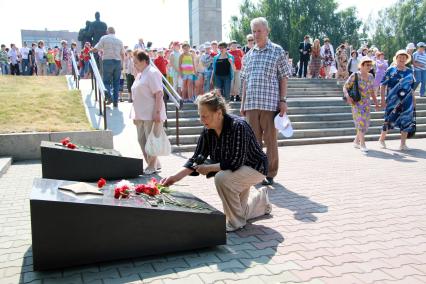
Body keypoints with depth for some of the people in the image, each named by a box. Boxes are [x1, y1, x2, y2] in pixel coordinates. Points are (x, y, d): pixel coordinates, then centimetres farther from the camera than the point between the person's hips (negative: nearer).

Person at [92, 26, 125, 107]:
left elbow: (96, 49, -2)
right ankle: (115, 101, 8)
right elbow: (122, 54, 16)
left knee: (106, 81, 5)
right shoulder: (119, 40, 12)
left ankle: (109, 97, -17)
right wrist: (122, 62, 31)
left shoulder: (104, 38, 2)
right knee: (116, 82, 8)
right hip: (118, 61, 3)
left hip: (107, 61, -3)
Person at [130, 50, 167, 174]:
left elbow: (158, 94, -17)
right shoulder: (140, 75, 17)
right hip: (141, 114, 9)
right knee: (141, 140, 10)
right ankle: (154, 164, 22)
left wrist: (157, 112, -22)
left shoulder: (152, 73, -10)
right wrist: (135, 114, 18)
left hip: (151, 114, -9)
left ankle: (152, 166, 11)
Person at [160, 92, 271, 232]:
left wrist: (208, 168, -25)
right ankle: (261, 198, 46)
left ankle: (235, 222, -14)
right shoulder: (207, 131, -11)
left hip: (255, 168, -7)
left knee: (222, 178, -35)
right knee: (240, 214, 17)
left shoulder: (238, 126, -32)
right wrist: (175, 177, -21)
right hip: (233, 170, 8)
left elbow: (235, 162, -35)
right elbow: (196, 158, -9)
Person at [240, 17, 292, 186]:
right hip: (251, 104, 4)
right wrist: (243, 103, 12)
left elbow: (284, 77, 1)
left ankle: (270, 174, 14)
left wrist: (283, 100, -6)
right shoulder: (249, 54, 14)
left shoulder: (277, 51, 2)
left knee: (270, 140, 3)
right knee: (253, 139, 9)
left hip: (270, 103, -4)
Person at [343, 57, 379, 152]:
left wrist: (376, 103, 14)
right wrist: (348, 96, -25)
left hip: (367, 103, 6)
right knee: (361, 121, -13)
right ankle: (362, 144, -7)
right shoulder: (355, 75, -7)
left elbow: (372, 92, 17)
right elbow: (345, 87, -7)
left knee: (366, 123, 8)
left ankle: (356, 141, 25)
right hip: (357, 102, -6)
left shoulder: (370, 76, 10)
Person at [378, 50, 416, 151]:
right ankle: (381, 139, 23)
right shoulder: (391, 70, -1)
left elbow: (412, 88, 14)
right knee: (389, 120, 2)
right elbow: (383, 85, -3)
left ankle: (403, 144, 11)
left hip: (406, 102, 3)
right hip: (392, 101, -3)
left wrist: (413, 101, 12)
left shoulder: (409, 72, 10)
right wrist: (383, 99, -8)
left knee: (406, 121, 2)